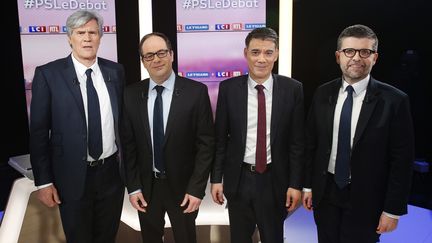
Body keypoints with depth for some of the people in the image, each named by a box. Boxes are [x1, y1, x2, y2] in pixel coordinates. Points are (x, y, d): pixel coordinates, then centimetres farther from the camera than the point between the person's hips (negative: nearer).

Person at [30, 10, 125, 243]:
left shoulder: (115, 71, 1)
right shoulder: (48, 74, -9)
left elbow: (122, 119, 5)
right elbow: (38, 132, -7)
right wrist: (43, 181, -8)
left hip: (112, 172, 3)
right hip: (72, 176, -2)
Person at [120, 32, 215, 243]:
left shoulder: (196, 91, -11)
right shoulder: (131, 94, -3)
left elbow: (206, 143, -10)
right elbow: (128, 144, 0)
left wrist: (196, 188, -13)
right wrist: (133, 186, -3)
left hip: (182, 185, -2)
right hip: (145, 186, 2)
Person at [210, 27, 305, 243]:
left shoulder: (292, 89, -7)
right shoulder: (228, 88, -5)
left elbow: (297, 141, -3)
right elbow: (220, 137, 0)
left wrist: (295, 183, -4)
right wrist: (216, 178, -1)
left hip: (275, 179, 0)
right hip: (238, 179, 1)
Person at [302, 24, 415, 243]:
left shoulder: (394, 100, -12)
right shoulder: (323, 94, -1)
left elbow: (402, 160, -10)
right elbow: (311, 143, 4)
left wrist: (393, 210, -9)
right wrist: (308, 185, 5)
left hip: (365, 199, -3)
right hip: (325, 193, 3)